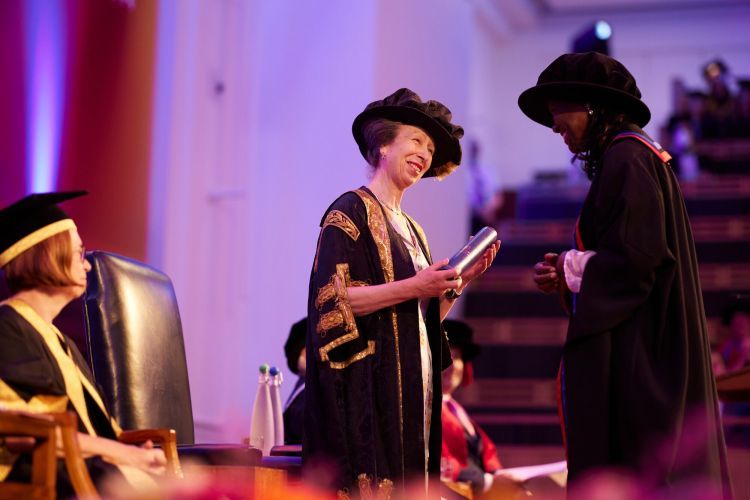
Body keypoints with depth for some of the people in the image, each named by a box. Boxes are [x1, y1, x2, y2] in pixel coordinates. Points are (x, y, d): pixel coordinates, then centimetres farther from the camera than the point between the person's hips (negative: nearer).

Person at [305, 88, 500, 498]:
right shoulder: (351, 211, -5)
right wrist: (413, 287, -19)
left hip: (410, 391, 8)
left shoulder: (411, 230, 19)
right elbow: (333, 299, -16)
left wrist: (462, 279, 4)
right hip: (367, 389, -8)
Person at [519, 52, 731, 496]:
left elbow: (637, 255, -20)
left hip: (636, 353, -10)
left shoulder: (627, 157, -12)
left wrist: (570, 269, -5)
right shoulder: (634, 155, 18)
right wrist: (567, 274, 9)